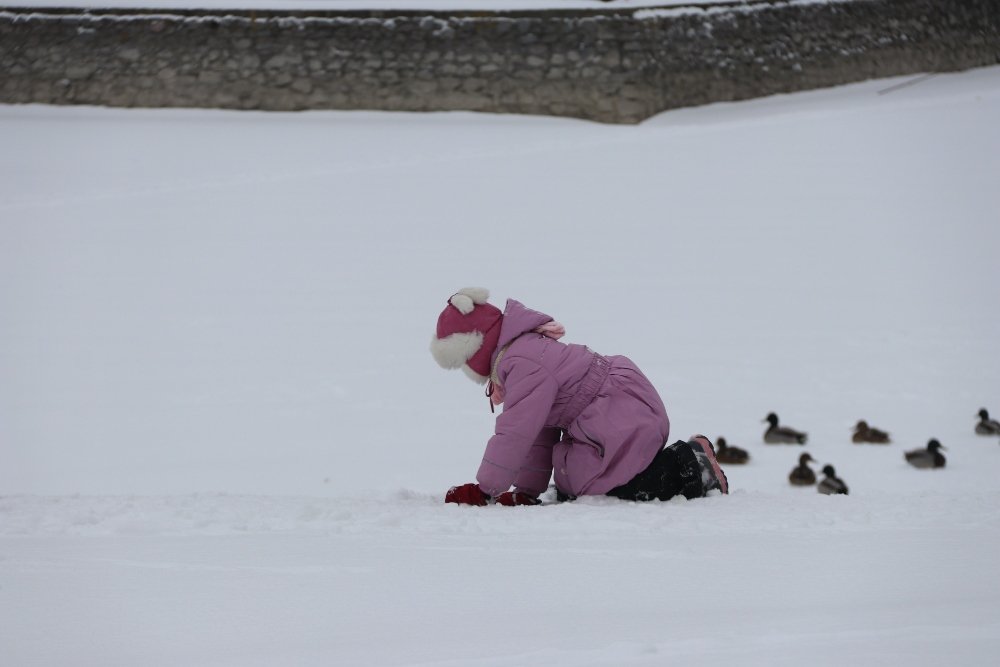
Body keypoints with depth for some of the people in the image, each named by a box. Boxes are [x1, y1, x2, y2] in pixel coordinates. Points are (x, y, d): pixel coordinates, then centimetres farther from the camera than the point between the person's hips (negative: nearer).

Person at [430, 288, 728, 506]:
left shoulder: (526, 364, -21)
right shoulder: (518, 355, 15)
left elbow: (515, 432, -24)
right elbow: (538, 432, 15)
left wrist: (483, 491, -18)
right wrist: (525, 491, 10)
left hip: (625, 419, -11)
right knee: (568, 494, 7)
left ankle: (690, 464, -6)